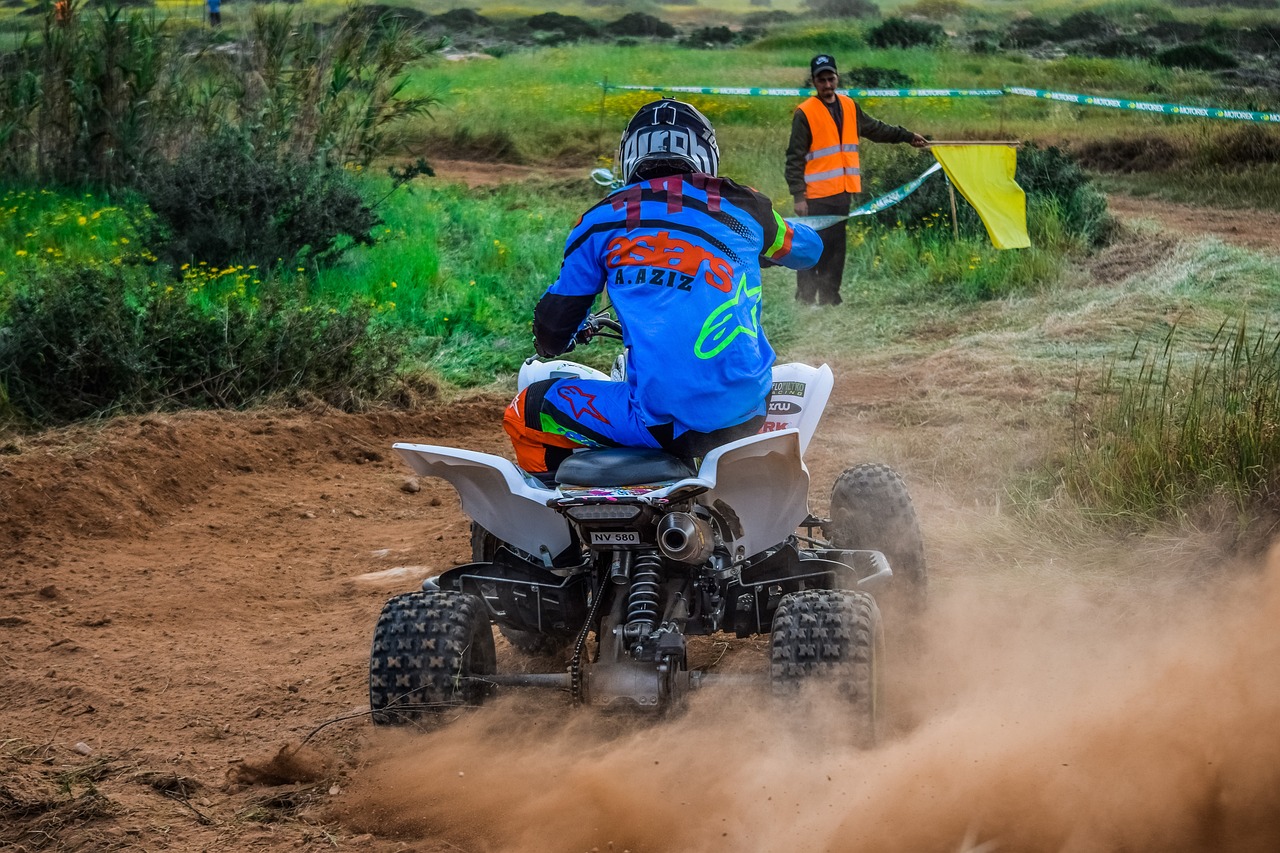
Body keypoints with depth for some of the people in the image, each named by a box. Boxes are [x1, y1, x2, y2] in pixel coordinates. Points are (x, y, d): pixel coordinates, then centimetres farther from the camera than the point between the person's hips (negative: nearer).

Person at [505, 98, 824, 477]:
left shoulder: (601, 220, 8)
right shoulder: (741, 206, 12)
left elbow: (554, 324, 14)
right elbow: (808, 248, 33)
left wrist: (550, 345, 39)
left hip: (662, 420, -3)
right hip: (746, 414, 3)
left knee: (523, 416, 15)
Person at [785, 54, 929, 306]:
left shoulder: (849, 106, 12)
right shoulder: (805, 113, -6)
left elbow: (875, 129, 28)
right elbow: (795, 158, -7)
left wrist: (907, 136, 30)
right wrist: (798, 195, -13)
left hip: (842, 191, 6)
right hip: (817, 195, -6)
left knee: (836, 247, 10)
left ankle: (829, 296, 17)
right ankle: (805, 299, 0)